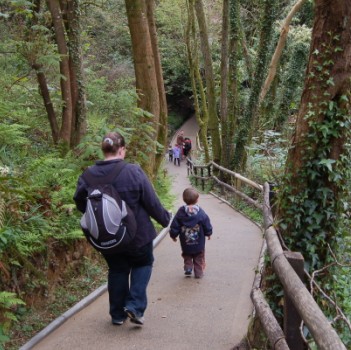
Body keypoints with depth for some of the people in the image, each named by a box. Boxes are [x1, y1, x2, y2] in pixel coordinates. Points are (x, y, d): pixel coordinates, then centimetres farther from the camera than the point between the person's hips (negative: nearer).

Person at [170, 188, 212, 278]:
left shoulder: (180, 212, -12)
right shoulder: (201, 213, -15)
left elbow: (174, 226, -6)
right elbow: (207, 225, -5)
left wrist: (173, 235, 11)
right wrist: (208, 233, 15)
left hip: (185, 243, 1)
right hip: (199, 243, -1)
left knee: (187, 257, 25)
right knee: (199, 258, 17)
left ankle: (188, 268, 9)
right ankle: (198, 273, 19)